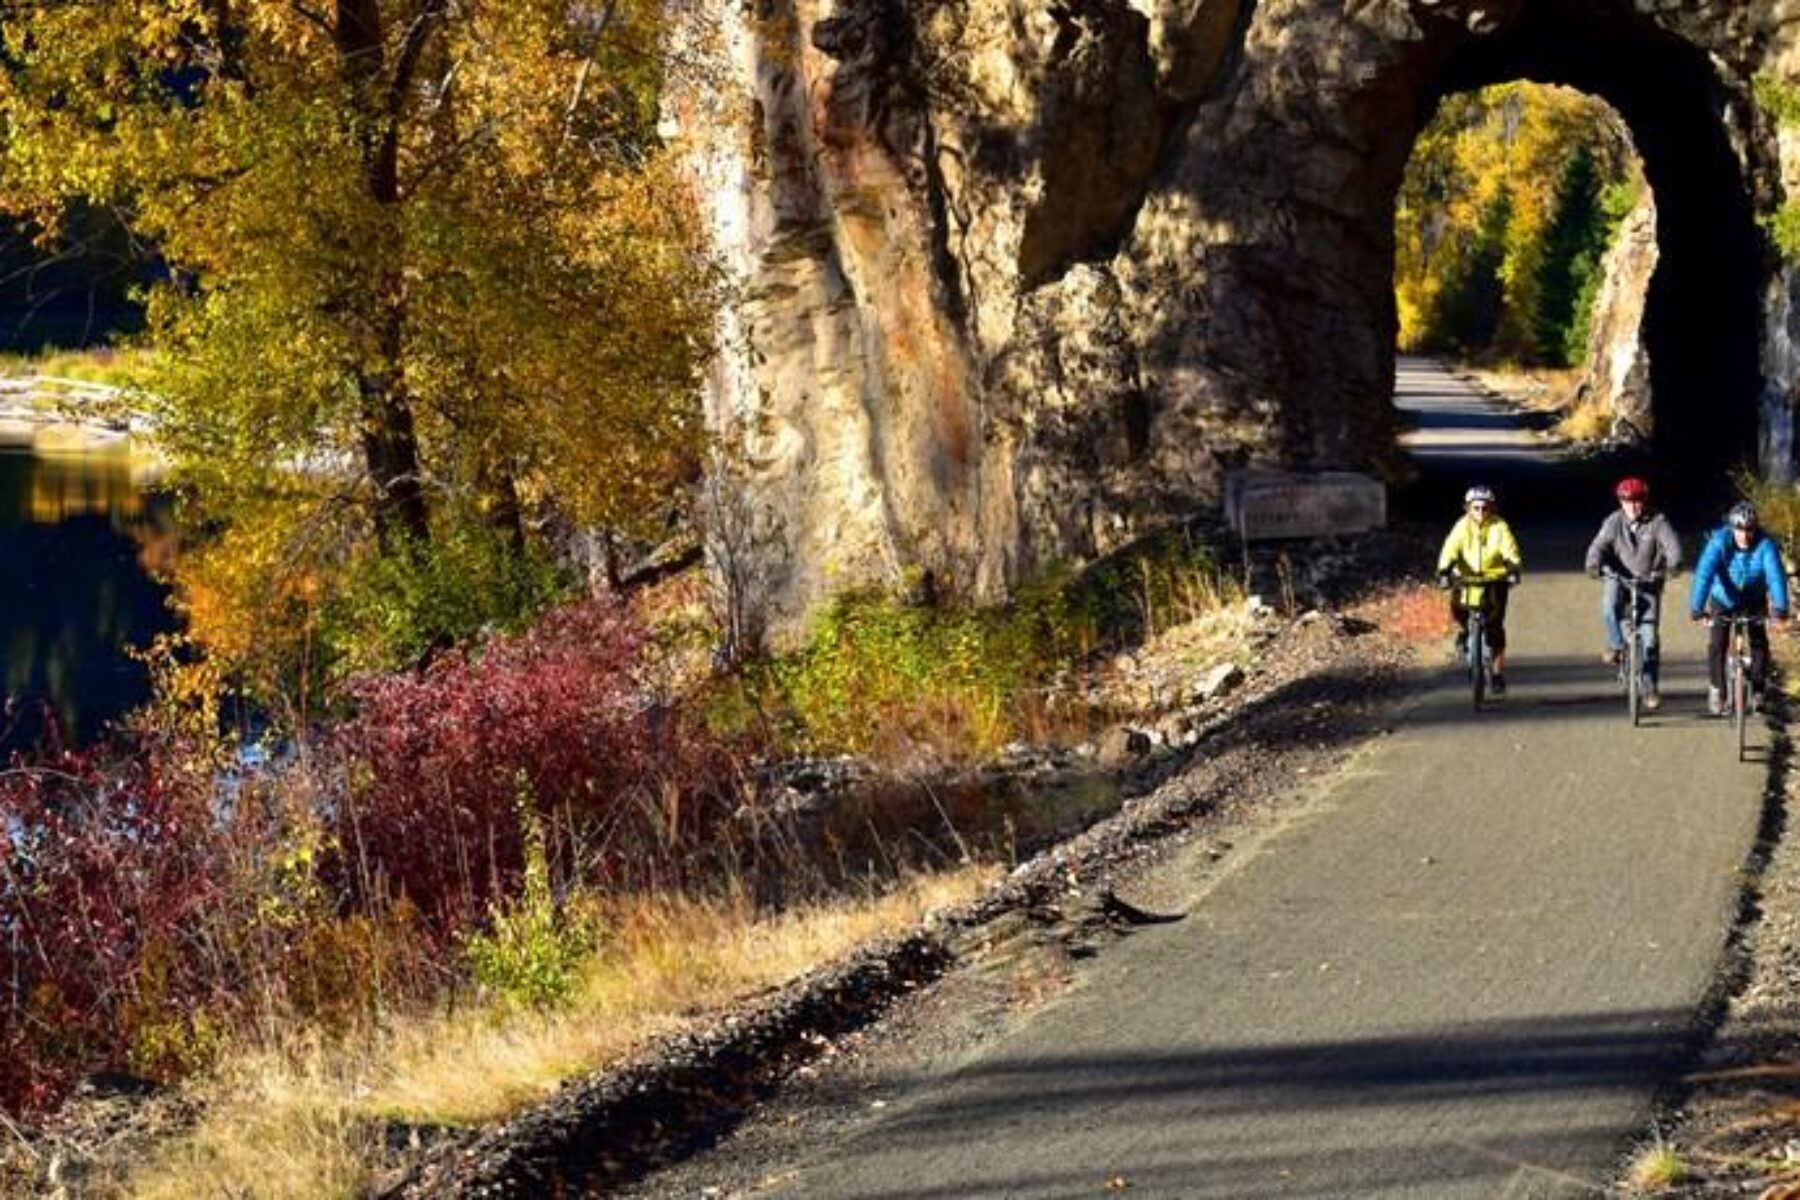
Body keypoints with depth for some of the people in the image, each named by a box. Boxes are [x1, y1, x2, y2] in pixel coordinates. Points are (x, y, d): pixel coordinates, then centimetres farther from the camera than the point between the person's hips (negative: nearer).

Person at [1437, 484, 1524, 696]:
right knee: (1457, 606, -29)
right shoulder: (1462, 526, -8)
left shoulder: (1499, 527, -10)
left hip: (1494, 578, -1)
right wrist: (1444, 571, -37)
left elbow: (1510, 551, -21)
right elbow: (1451, 550, -20)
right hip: (1466, 577, 1)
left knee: (1495, 629, -6)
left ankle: (1498, 675, 5)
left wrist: (1513, 570, -40)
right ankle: (1463, 632, 5)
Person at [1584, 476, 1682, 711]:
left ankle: (1650, 689, 4)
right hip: (1619, 578, 1)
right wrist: (1594, 564, -33)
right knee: (1609, 604, -35)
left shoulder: (1657, 522, -7)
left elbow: (1672, 544, -18)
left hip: (1648, 582, 0)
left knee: (1649, 638, -4)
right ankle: (1616, 645, -11)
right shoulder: (1614, 522, -4)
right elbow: (1599, 545, -12)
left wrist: (1672, 564, -39)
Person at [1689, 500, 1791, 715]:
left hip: (1753, 601, 1)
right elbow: (1704, 573, -38)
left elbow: (1776, 574, -37)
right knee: (1717, 643, -12)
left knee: (1759, 641, -10)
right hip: (1723, 600, -1)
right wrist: (1696, 607, -51)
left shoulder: (1765, 545, -27)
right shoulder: (1719, 542, -29)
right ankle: (1716, 689, 7)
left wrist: (1780, 606, -53)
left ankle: (1757, 689, 8)